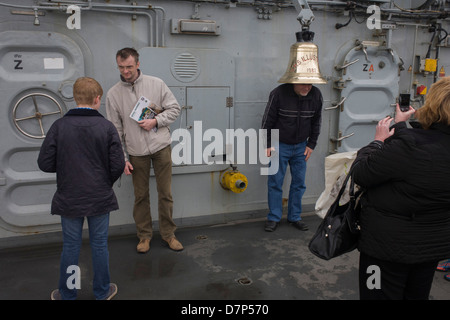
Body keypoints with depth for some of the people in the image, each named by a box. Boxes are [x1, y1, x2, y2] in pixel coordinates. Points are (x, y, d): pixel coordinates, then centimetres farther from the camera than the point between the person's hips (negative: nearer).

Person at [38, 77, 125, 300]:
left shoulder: (59, 126, -8)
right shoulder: (107, 127, -10)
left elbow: (45, 163, -7)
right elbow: (118, 165, -10)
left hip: (68, 199, 1)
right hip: (100, 198, 0)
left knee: (70, 246, 14)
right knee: (99, 245, 13)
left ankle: (67, 294, 30)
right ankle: (102, 292, 29)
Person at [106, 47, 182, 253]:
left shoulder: (156, 84, -1)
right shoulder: (113, 94, 0)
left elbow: (174, 108, 4)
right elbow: (115, 130, 2)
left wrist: (155, 121, -13)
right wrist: (122, 158, -2)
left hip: (161, 147, 0)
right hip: (136, 153, 0)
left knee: (165, 193, 6)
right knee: (141, 196, 10)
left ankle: (168, 234, 21)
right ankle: (144, 235, 27)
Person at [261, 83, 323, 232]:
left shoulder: (316, 95, -6)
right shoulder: (279, 93, -17)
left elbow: (316, 122, 7)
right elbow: (268, 121, -10)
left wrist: (311, 145, 6)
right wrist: (267, 145, -8)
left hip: (301, 146, 3)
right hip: (279, 145, -3)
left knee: (299, 183, 8)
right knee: (275, 182, 1)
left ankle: (294, 217, 23)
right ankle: (274, 218, 15)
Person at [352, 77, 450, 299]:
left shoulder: (408, 147, -31)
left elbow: (360, 174, -21)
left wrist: (378, 140, -7)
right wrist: (399, 126, 21)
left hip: (389, 244, -7)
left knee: (383, 294, 11)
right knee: (417, 294, 25)